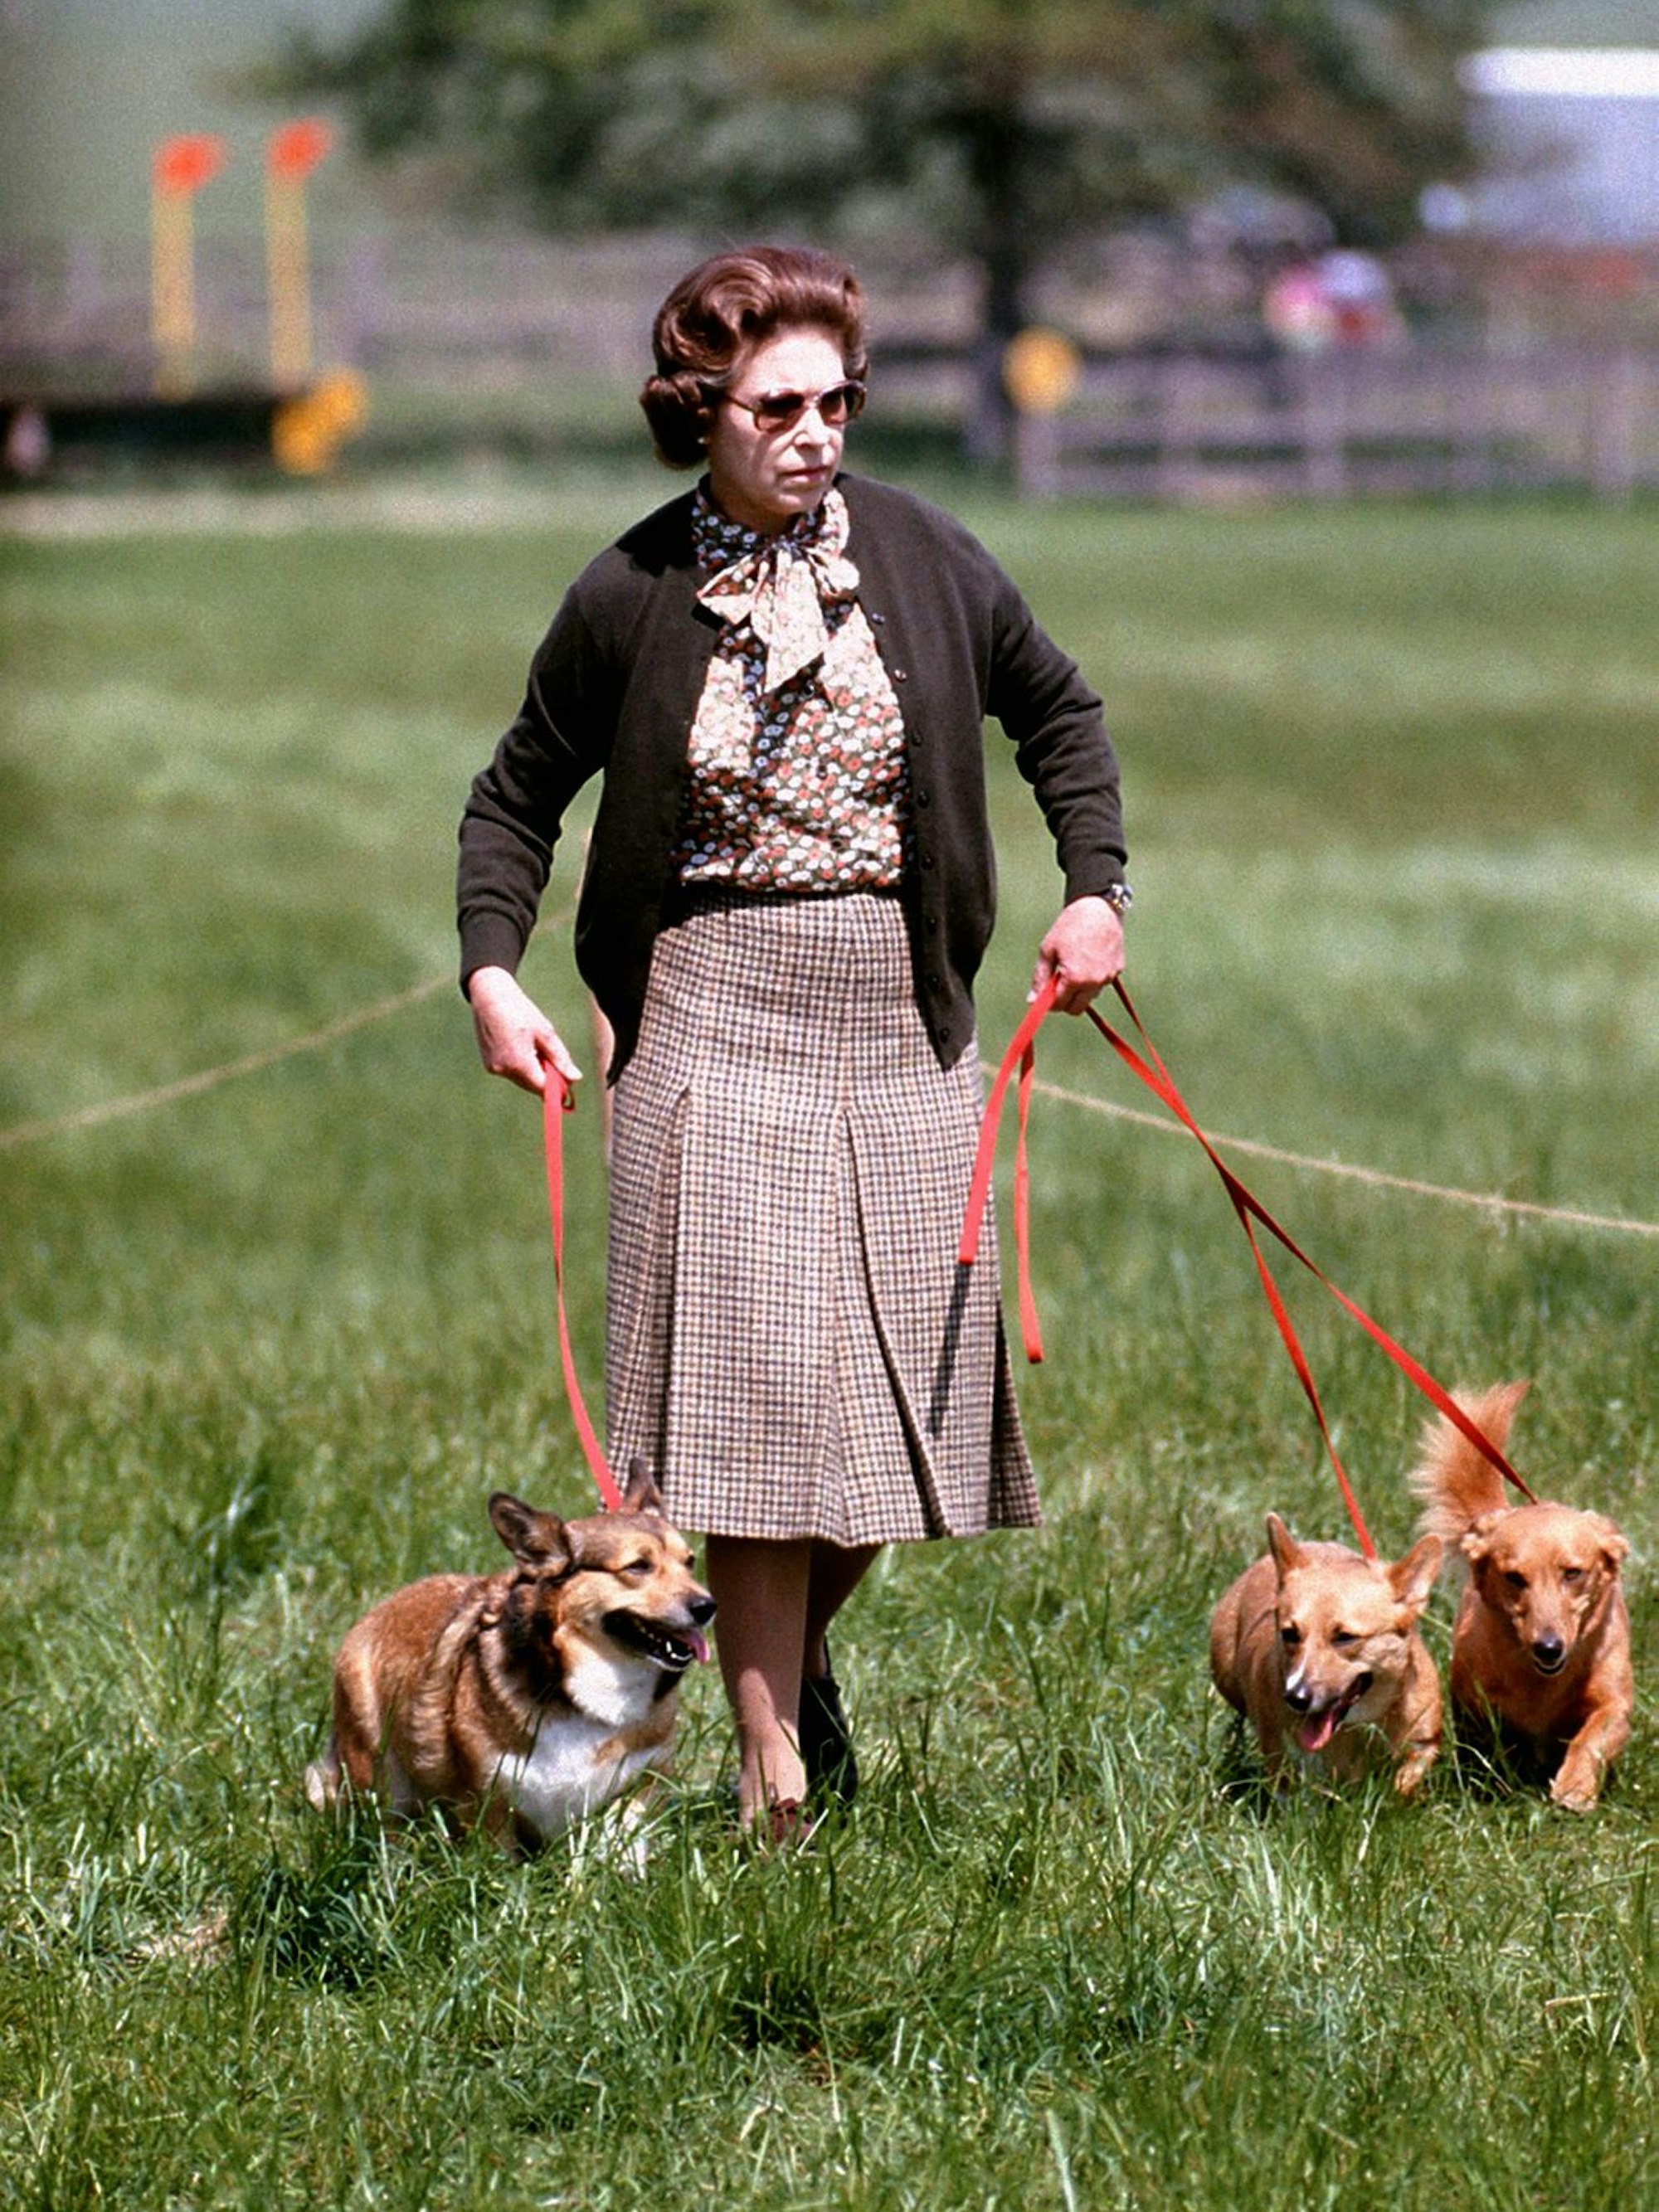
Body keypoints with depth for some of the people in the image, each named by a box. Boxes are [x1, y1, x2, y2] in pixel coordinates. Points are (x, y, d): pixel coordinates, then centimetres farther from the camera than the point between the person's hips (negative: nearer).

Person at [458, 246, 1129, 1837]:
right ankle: (776, 1785, -4)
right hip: (717, 1013, -3)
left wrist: (1094, 889, 6)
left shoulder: (919, 554, 2)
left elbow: (1056, 709, 17)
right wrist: (492, 973, -4)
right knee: (755, 1388, -7)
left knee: (900, 1385, 4)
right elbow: (519, 796, 10)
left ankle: (799, 1661, 33)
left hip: (901, 1017, 3)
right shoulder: (630, 600, -2)